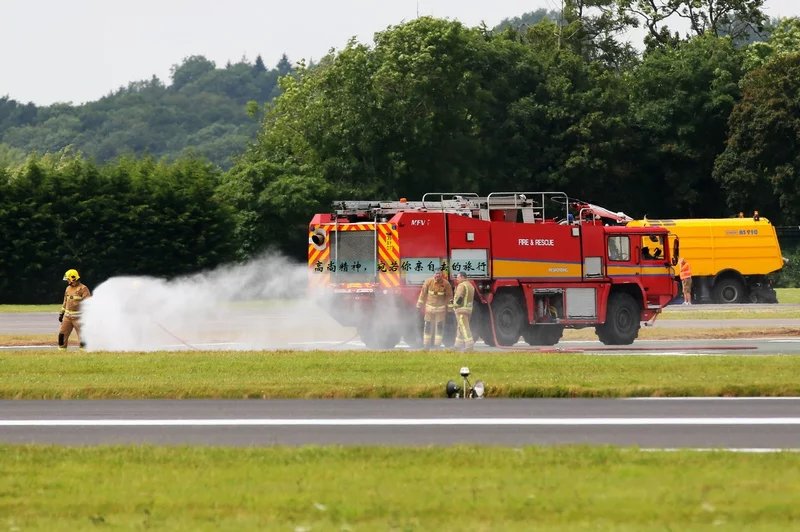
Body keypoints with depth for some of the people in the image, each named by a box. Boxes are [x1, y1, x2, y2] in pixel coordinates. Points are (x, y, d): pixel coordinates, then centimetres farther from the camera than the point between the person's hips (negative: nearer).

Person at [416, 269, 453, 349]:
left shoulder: (446, 284, -10)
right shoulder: (428, 281, -8)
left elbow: (449, 296, 0)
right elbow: (423, 293, 1)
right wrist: (419, 305, 5)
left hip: (440, 308, -1)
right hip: (429, 307, 1)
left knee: (439, 326, -1)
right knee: (428, 326, 8)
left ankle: (437, 345, 5)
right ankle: (426, 345, 16)